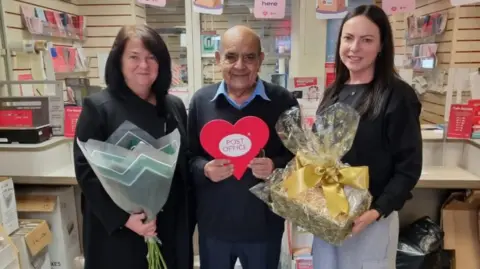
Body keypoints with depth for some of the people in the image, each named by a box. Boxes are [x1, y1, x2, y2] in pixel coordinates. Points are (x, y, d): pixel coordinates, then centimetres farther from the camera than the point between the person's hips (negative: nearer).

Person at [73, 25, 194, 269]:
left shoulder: (175, 107, 7)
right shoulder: (98, 107, -8)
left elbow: (184, 164, 9)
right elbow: (86, 172, -11)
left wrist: (188, 218, 6)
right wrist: (122, 218, -18)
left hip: (171, 228, 5)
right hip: (118, 233, -4)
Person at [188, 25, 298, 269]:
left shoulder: (282, 101, -7)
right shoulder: (201, 100, -2)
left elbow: (298, 155, -1)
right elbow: (188, 156, 3)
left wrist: (276, 166, -20)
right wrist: (204, 169, -17)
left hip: (264, 226, -1)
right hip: (213, 226, 2)